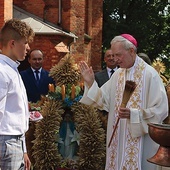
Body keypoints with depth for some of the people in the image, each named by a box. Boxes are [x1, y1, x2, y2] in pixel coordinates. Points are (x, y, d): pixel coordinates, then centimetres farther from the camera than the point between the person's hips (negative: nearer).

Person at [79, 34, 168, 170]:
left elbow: (161, 110, -15)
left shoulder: (150, 74, -12)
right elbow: (103, 101, 7)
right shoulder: (118, 74, 7)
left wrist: (133, 114, -24)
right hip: (118, 138, 6)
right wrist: (90, 83, -5)